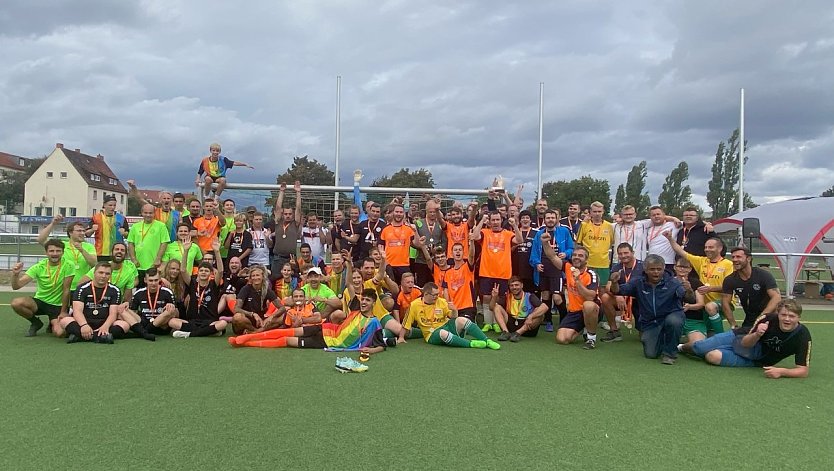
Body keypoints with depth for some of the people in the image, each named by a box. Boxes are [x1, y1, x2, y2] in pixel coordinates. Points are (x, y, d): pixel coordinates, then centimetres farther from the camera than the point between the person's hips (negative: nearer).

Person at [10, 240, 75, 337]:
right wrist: (15, 274, -34)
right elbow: (16, 286, -13)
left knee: (59, 333, -25)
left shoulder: (68, 266, -14)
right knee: (16, 303, -27)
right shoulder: (39, 267, -9)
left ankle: (53, 324, 15)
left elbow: (66, 290, -12)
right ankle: (36, 323, 3)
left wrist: (63, 312, -10)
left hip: (58, 305, -2)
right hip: (40, 301, 2)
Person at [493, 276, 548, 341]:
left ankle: (518, 333, -32)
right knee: (497, 307, -9)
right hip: (511, 324, 3)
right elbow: (492, 307, 2)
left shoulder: (529, 297, -4)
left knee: (540, 313, -27)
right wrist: (494, 297, -18)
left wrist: (530, 316, -34)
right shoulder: (507, 297, 6)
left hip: (527, 327, -3)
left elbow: (545, 307, -21)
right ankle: (506, 332, -26)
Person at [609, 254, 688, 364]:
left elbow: (690, 298, -24)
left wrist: (688, 291, -49)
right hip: (649, 322, 2)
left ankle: (669, 352, -10)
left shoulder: (672, 282, -12)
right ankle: (661, 340, 30)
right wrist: (614, 282, -33)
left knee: (673, 321, -36)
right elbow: (617, 291, -9)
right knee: (650, 354, -7)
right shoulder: (638, 283, -3)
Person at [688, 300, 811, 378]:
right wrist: (757, 334, -35)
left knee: (713, 356, -21)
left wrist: (781, 372, -43)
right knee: (698, 348, -9)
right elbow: (745, 343, -13)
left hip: (755, 361, -1)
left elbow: (803, 371, -24)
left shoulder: (803, 336, -26)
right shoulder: (768, 319, -24)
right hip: (745, 341, 1)